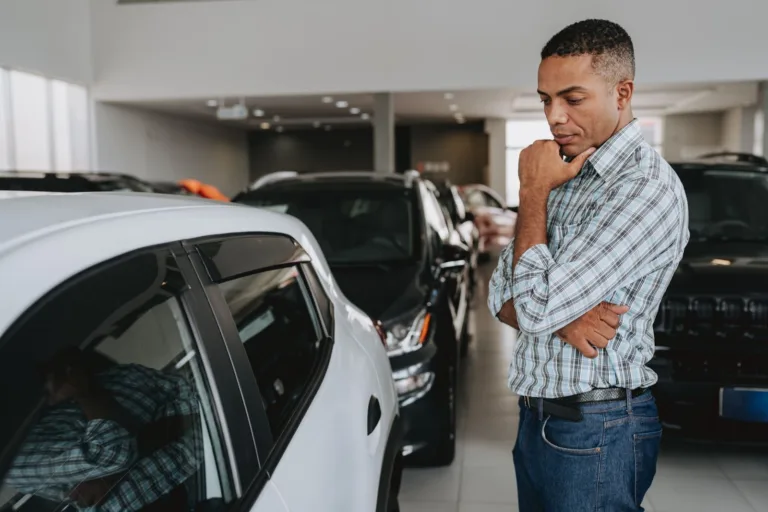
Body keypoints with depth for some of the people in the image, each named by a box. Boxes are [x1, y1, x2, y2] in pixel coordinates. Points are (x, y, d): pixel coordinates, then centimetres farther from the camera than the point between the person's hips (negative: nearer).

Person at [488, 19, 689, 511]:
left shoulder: (647, 186, -19)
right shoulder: (565, 177, 8)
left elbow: (535, 308, -23)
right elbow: (500, 296, 6)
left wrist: (533, 192, -13)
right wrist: (560, 315, -15)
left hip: (595, 432, -7)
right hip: (537, 417, 7)